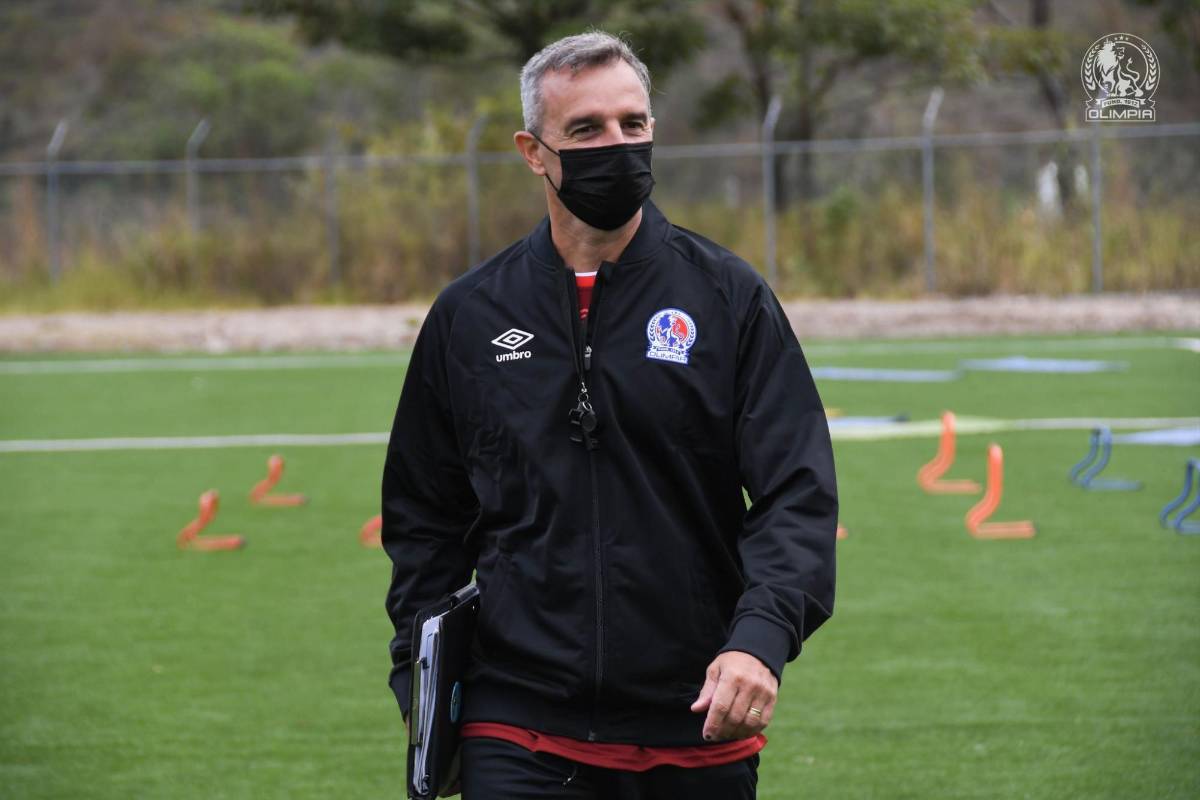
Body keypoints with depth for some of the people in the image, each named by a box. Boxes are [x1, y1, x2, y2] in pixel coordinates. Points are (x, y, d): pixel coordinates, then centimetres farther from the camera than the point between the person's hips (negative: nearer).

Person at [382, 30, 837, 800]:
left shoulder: (728, 297, 2)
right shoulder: (469, 316, 7)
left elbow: (798, 495, -4)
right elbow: (424, 522, 16)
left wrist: (762, 636, -21)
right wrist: (419, 688, 7)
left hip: (699, 736, 0)